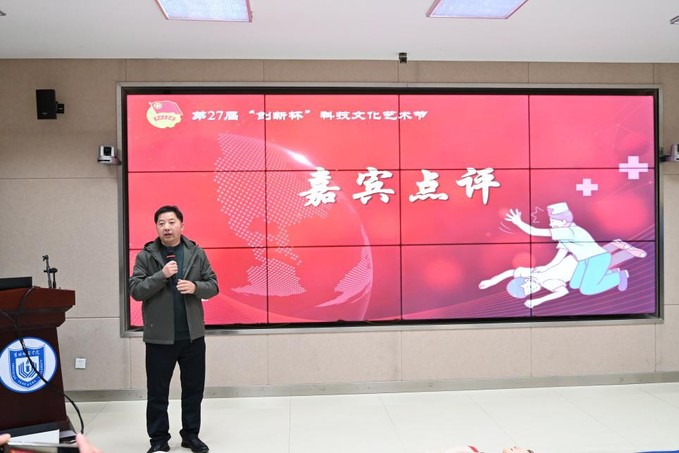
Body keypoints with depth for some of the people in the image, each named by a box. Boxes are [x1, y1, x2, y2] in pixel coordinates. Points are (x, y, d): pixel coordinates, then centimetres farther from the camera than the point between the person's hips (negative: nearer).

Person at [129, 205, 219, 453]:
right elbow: (135, 290, -9)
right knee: (157, 392, 8)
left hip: (193, 335, 2)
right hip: (159, 337, -2)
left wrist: (195, 287, -16)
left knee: (194, 389, 12)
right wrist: (162, 275, -21)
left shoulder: (196, 253, 3)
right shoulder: (145, 255, -2)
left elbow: (213, 285, 4)